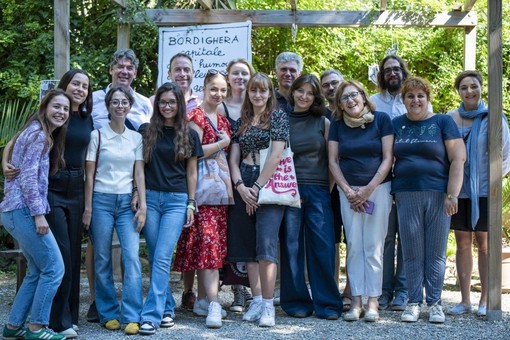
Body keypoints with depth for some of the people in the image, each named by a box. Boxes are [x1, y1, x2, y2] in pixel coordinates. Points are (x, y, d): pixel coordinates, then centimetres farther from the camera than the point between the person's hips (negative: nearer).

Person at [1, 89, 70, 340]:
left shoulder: (43, 135, 19)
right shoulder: (39, 134, -11)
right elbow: (28, 177, -18)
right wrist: (39, 214, -19)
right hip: (24, 210, -10)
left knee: (37, 272, 13)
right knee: (54, 268, -5)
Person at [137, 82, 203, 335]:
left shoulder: (189, 135, 6)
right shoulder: (146, 131, 7)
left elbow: (191, 173, 8)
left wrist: (191, 203, 3)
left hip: (176, 200, -2)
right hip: (150, 198, 2)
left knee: (162, 257, -11)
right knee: (156, 258, 5)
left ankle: (152, 315, -12)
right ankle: (166, 309, 18)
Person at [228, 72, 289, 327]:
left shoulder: (279, 117, 2)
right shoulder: (240, 122, 16)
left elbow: (275, 156, -7)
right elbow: (234, 158, 10)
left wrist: (257, 188, -10)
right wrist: (240, 186, -7)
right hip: (243, 186, 5)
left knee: (265, 244, -14)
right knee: (248, 245, 4)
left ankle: (268, 305, -9)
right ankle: (257, 300, 12)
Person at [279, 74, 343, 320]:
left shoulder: (323, 122, 8)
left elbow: (332, 158, 8)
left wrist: (330, 188, 0)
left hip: (318, 191, 0)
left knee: (323, 246, -4)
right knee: (291, 246, 1)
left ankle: (327, 303, 4)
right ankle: (296, 302, 11)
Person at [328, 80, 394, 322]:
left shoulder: (381, 120, -1)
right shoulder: (337, 125, 8)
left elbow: (388, 158, -4)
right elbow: (333, 161, 7)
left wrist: (369, 189, -10)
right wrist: (348, 190, -5)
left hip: (378, 188, -2)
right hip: (349, 190, 2)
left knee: (373, 246, -4)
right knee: (354, 246, 0)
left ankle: (373, 301, 0)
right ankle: (356, 301, 3)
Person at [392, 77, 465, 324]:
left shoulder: (443, 122, 4)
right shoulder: (396, 125, 11)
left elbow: (458, 159, -2)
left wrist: (452, 195, -10)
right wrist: (387, 192, 1)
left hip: (437, 195, -2)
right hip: (406, 196, 2)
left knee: (436, 253, 3)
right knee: (412, 253, 5)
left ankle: (435, 303, 12)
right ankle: (414, 302, 13)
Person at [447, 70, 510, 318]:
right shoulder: (449, 119, 4)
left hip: (484, 190, -2)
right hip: (458, 190, 3)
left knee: (484, 243, 2)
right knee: (462, 243, 6)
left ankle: (485, 301, 10)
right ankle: (465, 300, 14)